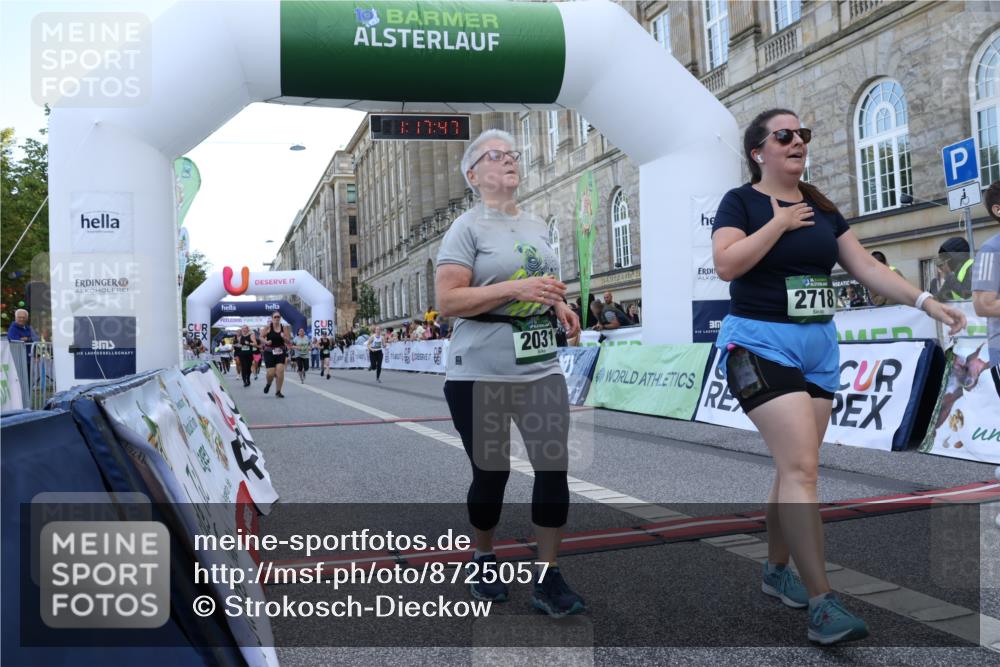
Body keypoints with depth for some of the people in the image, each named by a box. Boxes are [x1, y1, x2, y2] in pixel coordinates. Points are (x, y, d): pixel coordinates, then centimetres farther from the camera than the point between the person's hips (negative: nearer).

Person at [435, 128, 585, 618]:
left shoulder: (537, 226, 15)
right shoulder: (467, 227, -6)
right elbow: (446, 301, -14)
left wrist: (559, 306, 5)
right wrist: (514, 289, -22)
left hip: (541, 367, 5)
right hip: (480, 374, -5)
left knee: (554, 466, -3)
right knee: (490, 473, 6)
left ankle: (547, 578, 10)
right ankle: (483, 560, 32)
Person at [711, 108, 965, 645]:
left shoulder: (821, 207, 15)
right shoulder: (741, 201, -3)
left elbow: (866, 266, 12)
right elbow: (727, 264, -19)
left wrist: (925, 301, 2)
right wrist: (781, 221, -12)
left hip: (818, 344, 7)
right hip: (760, 342, -6)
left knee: (794, 467, 9)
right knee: (801, 467, -15)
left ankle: (776, 570, 26)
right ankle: (821, 603, -12)